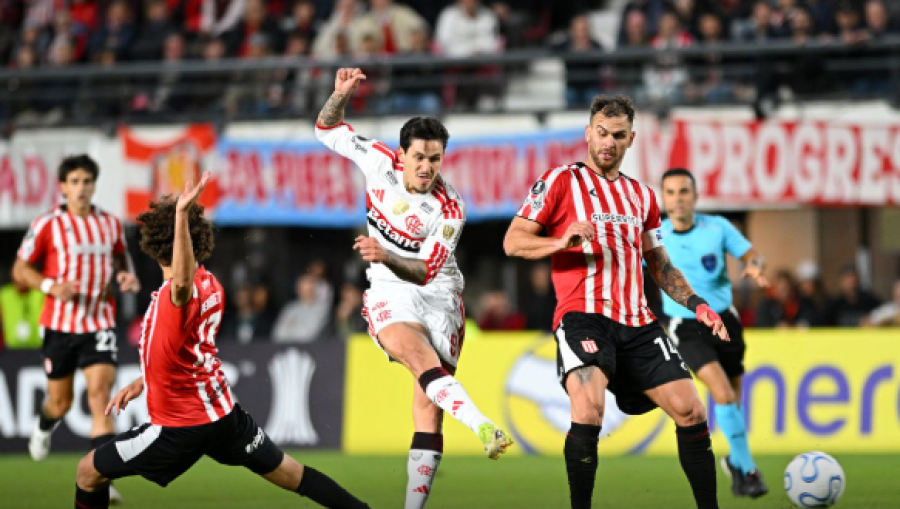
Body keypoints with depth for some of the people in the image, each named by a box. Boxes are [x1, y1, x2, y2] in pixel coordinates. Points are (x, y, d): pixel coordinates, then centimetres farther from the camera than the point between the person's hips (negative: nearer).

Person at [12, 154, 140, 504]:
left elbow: (120, 260, 21)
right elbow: (20, 269, 0)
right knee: (61, 401, 10)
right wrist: (51, 286, -17)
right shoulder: (47, 225, -5)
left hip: (100, 324, 1)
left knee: (100, 393, -17)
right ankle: (44, 426, 50)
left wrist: (128, 279, -1)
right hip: (59, 325, -1)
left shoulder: (111, 224, 5)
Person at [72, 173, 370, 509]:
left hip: (182, 426, -8)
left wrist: (181, 214, -62)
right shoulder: (209, 285, 4)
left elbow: (182, 280, -52)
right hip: (221, 407, 8)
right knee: (291, 474, 17)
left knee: (88, 472, 3)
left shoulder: (181, 293, -24)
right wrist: (142, 382, 17)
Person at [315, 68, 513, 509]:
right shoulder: (380, 162, -4)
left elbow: (424, 270, -17)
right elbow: (328, 129, 9)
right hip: (390, 295, 0)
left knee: (428, 405, -8)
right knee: (421, 357, -33)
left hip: (439, 297, 0)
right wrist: (341, 94, -11)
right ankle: (482, 426, -54)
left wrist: (384, 256, -35)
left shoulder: (449, 210, -13)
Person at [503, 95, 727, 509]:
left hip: (637, 323, 6)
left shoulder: (642, 195, 21)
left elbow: (659, 265, 29)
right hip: (583, 315, -6)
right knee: (589, 409, -29)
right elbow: (513, 241, -2)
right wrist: (562, 241, -20)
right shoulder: (561, 181, 4)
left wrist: (698, 306, 16)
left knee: (691, 412, -1)